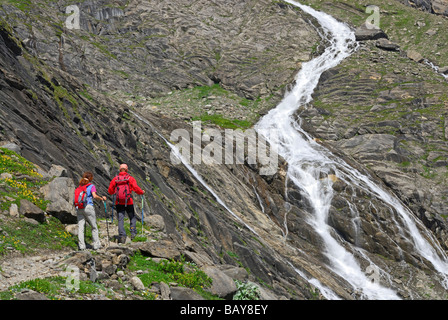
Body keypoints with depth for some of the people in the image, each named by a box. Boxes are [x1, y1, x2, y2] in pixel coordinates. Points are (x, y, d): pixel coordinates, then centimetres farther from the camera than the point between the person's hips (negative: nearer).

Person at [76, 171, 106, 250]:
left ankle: (81, 245, -4)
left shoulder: (80, 186, 15)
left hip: (79, 208, 4)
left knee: (80, 227, 2)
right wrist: (102, 198, 0)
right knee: (94, 227, 9)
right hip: (88, 207, -4)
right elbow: (94, 196, -14)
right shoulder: (92, 186, 0)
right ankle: (96, 245, 11)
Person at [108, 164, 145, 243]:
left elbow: (110, 191, 10)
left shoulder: (115, 179, 6)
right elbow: (136, 188, -10)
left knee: (120, 219, 1)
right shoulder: (130, 178, -1)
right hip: (128, 202, -1)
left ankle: (122, 235, -12)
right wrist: (142, 192, 10)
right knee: (132, 217, 15)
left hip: (118, 203, 2)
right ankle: (133, 232, 3)